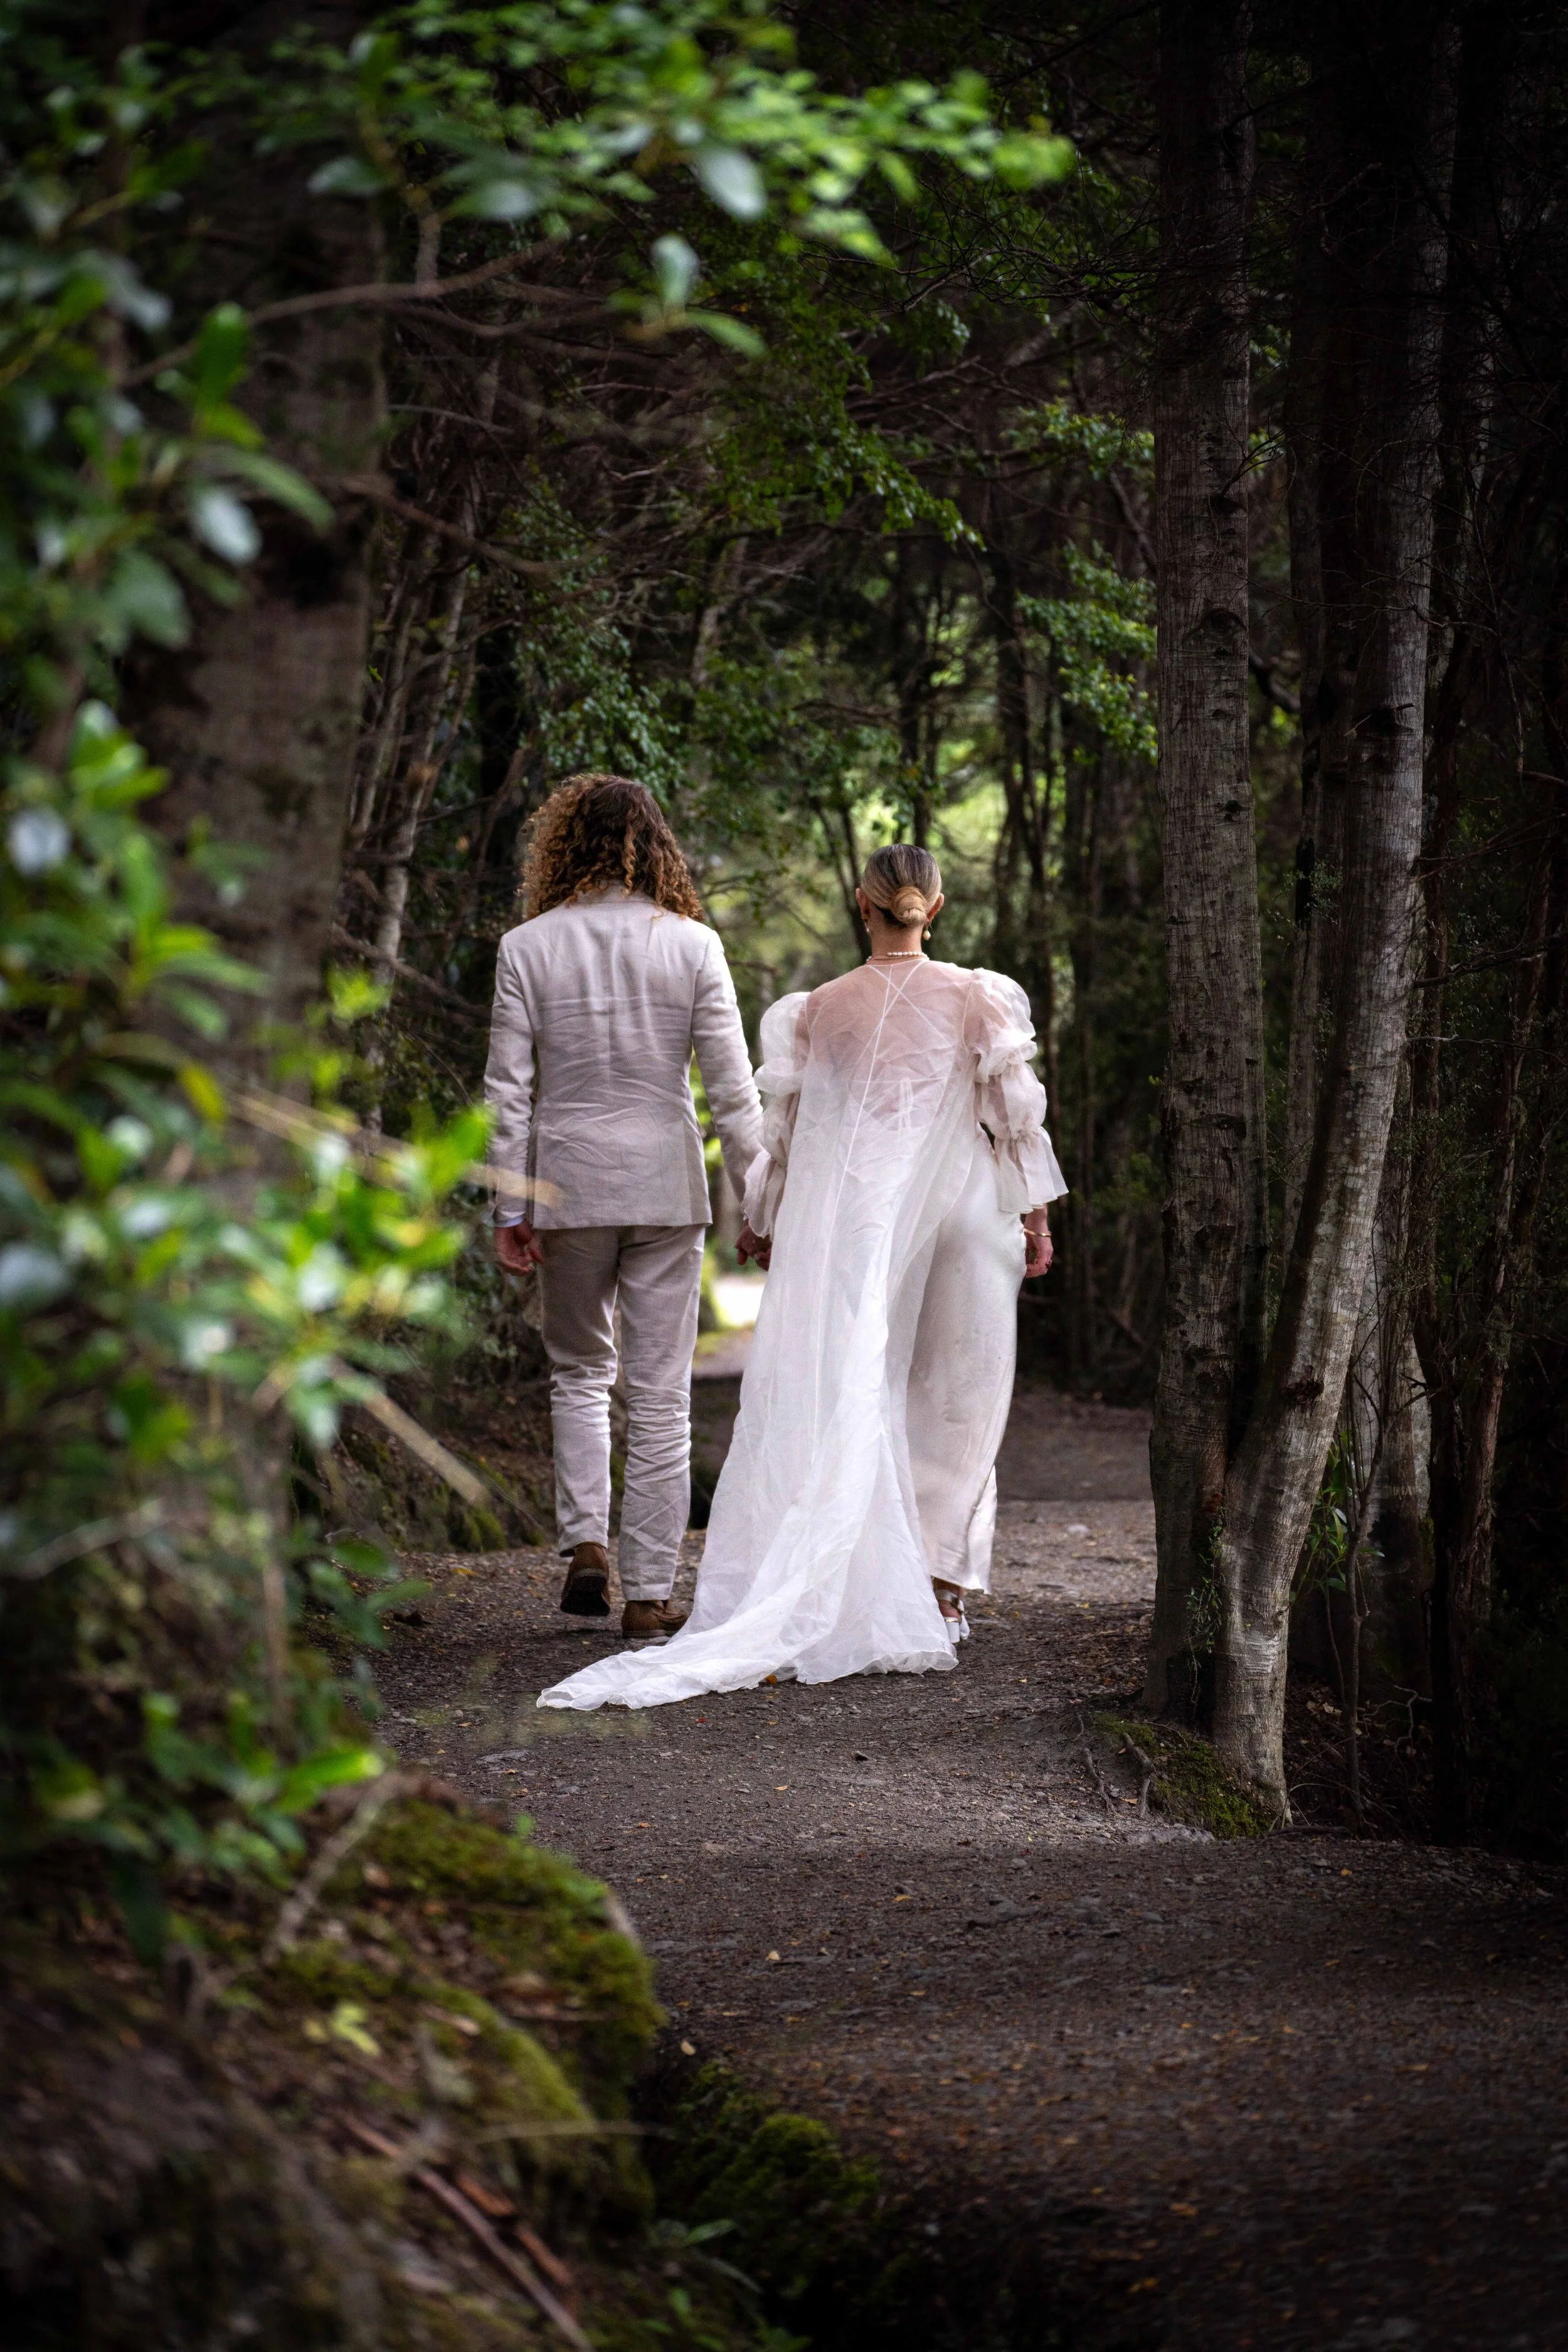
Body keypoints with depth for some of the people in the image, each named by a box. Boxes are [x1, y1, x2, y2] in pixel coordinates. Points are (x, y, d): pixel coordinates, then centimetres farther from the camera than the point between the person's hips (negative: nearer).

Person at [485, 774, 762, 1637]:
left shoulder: (527, 947, -2)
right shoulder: (692, 944, -3)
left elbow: (508, 1089, -2)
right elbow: (731, 1087, -5)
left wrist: (508, 1206, 3)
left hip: (569, 1186, 1)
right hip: (667, 1186, -1)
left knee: (579, 1371, 19)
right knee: (660, 1392, 5)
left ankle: (586, 1544, 4)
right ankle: (649, 1590, 5)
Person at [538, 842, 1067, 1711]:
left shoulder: (820, 1010, 2)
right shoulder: (977, 1000, -1)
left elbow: (786, 1125, 7)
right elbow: (1015, 1110, 0)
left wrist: (761, 1217, 19)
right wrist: (1034, 1213, 9)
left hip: (846, 1217, 1)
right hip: (958, 1214, -1)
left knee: (846, 1399, 5)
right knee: (954, 1398, 8)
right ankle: (939, 1583, 7)